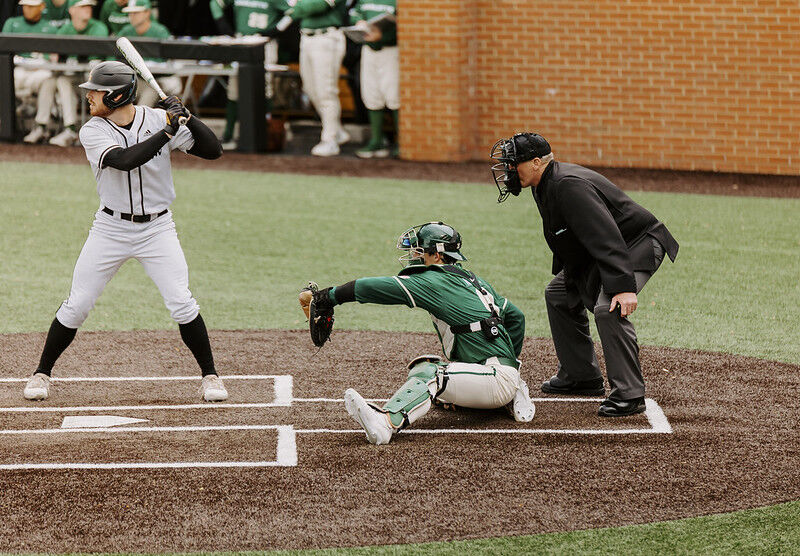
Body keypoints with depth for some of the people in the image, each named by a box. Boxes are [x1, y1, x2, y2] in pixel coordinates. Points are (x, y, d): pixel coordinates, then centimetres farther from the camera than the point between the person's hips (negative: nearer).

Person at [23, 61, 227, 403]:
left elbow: (213, 151, -8)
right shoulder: (93, 133, -11)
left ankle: (210, 375, 4)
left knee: (181, 303, -11)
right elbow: (125, 160, -30)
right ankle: (42, 373, 17)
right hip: (111, 229, 0)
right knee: (76, 305, 0)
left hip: (157, 228, 0)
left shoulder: (157, 119, -8)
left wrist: (187, 117, -22)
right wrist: (167, 132, -31)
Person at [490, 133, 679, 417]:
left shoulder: (569, 186, -30)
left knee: (608, 308, -31)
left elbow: (607, 237, -38)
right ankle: (580, 377, 29)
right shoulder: (546, 184, 3)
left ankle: (628, 394, -29)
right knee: (559, 295, 20)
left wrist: (623, 286, -45)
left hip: (639, 245, -12)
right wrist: (563, 274, 25)